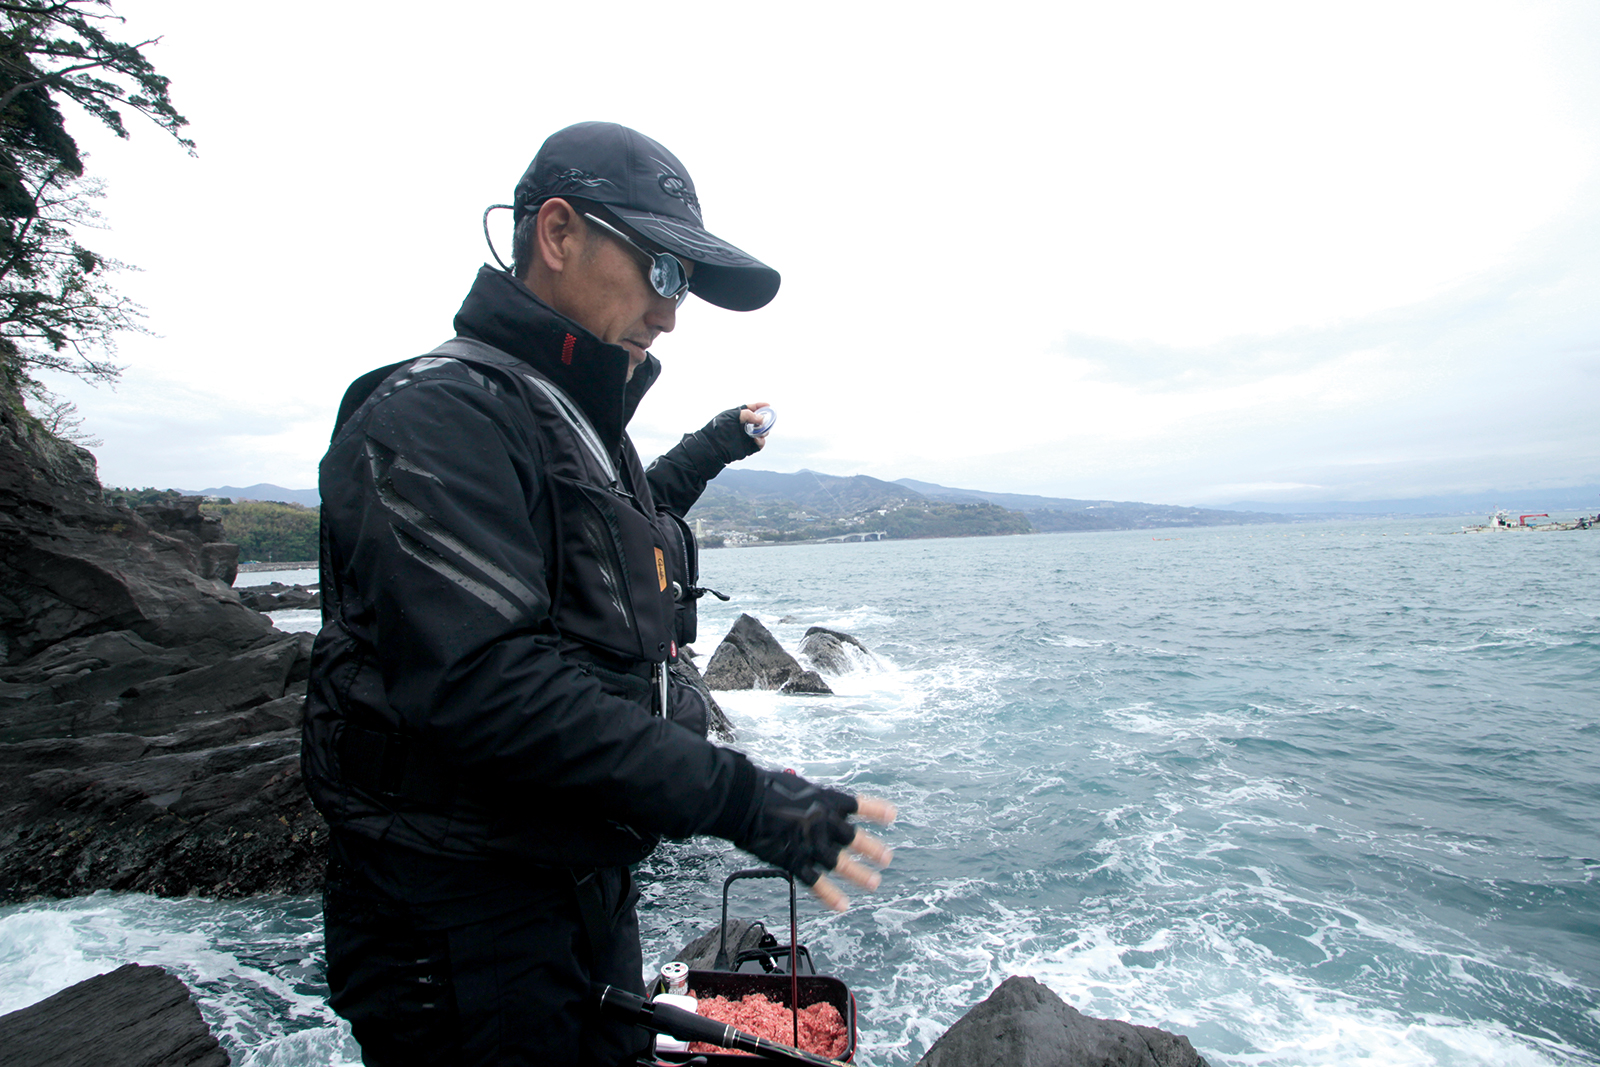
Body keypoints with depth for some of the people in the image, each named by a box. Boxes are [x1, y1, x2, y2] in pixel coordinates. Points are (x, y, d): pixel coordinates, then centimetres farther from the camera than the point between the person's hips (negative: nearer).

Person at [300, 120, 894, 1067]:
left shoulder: (581, 423, 11)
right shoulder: (441, 418, -20)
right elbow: (486, 686, -30)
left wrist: (709, 450, 35)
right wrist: (742, 800, -29)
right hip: (468, 921, -9)